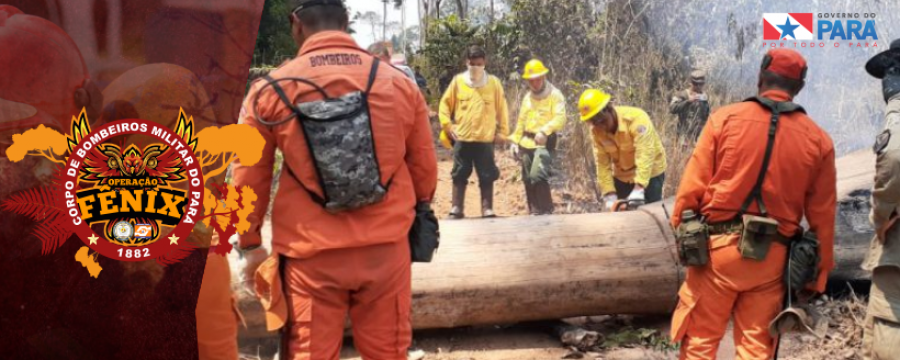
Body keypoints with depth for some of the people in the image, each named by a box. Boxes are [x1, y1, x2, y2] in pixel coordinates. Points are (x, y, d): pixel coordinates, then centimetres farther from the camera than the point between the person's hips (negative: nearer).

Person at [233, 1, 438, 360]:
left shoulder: (269, 90, -3)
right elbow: (424, 169, 9)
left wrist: (250, 245, 15)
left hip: (310, 256, -1)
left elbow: (249, 181, 2)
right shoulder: (399, 83, 1)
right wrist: (414, 216, 26)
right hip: (386, 249, 2)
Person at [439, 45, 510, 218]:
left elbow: (502, 108, 6)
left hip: (486, 139, 0)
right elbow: (445, 104, 8)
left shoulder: (494, 82, 1)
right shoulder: (458, 81, 1)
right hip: (462, 139, 1)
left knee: (487, 176, 5)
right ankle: (457, 208, 17)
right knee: (459, 175, 8)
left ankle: (487, 209, 13)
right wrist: (448, 126, 1)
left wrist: (502, 132, 4)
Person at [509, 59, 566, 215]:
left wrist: (544, 131, -33)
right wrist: (515, 141, 15)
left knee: (538, 175, -21)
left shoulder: (555, 94, -5)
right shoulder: (527, 97, 16)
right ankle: (534, 212, 19)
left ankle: (546, 210, -11)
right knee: (528, 180, 8)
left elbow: (560, 118, -18)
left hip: (545, 143, -7)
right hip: (526, 143, 7)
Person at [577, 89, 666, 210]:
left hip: (650, 174, -5)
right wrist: (609, 195, -21)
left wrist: (639, 189, -42)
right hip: (621, 177, 5)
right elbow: (602, 164, -13)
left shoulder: (636, 118, -29)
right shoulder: (596, 131, -13)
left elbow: (645, 154, -35)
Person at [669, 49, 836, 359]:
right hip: (772, 257, 2)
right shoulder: (818, 140, 1)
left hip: (719, 247, -2)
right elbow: (822, 216, 4)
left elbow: (693, 185, -6)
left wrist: (679, 229, 8)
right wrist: (819, 275, 13)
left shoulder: (725, 118, -4)